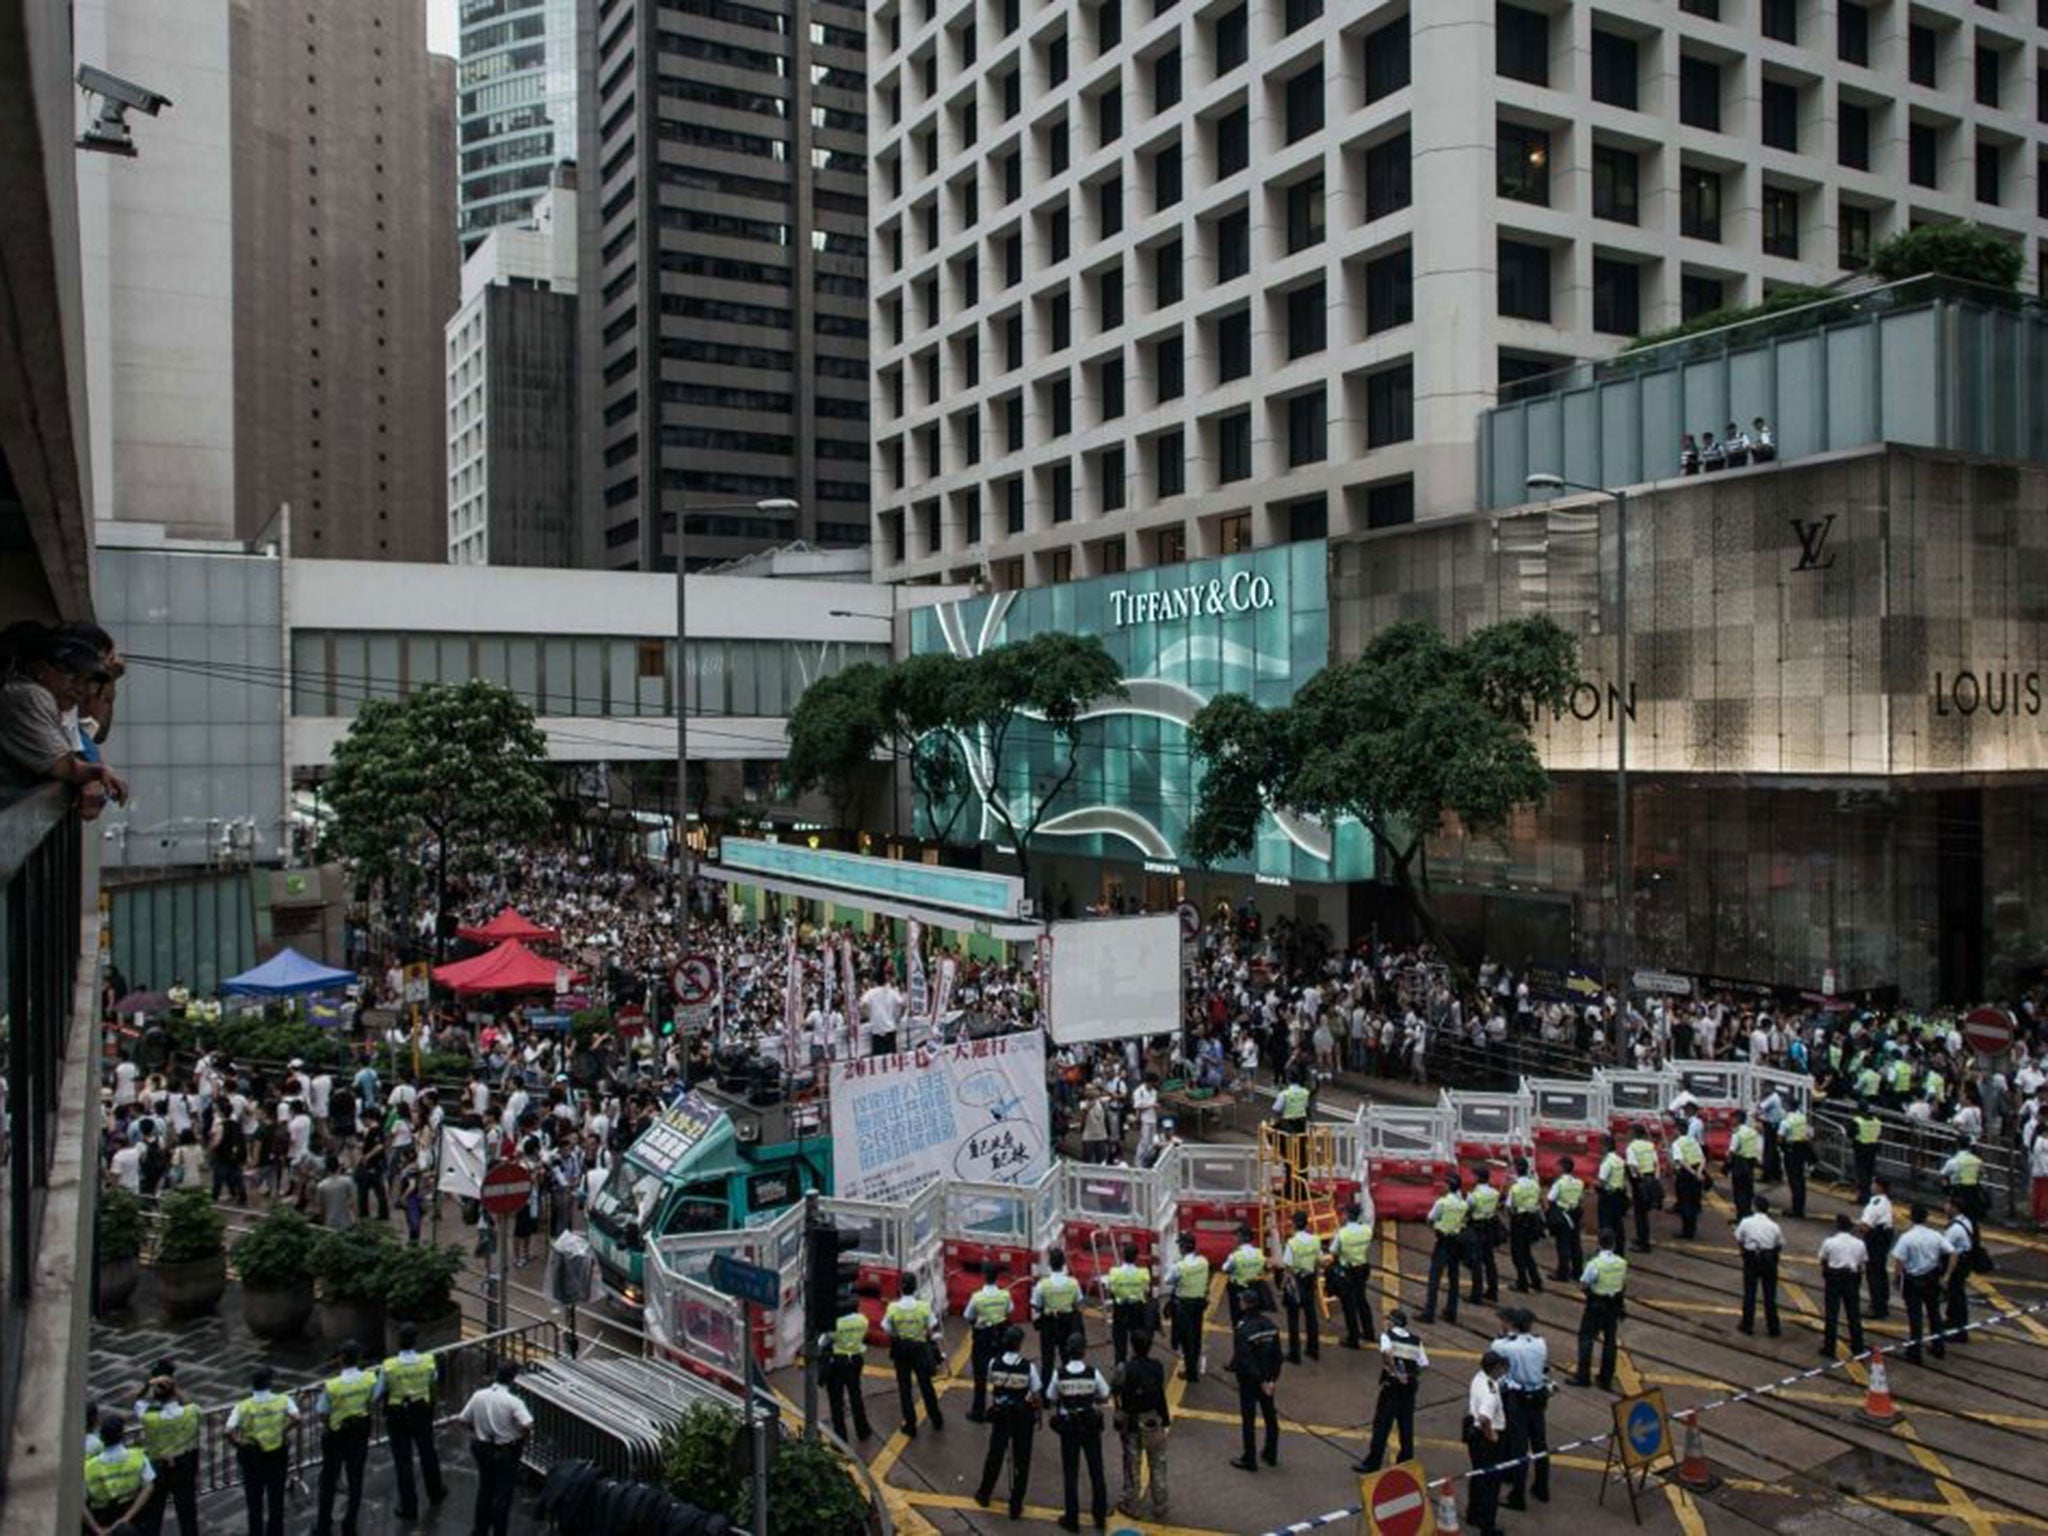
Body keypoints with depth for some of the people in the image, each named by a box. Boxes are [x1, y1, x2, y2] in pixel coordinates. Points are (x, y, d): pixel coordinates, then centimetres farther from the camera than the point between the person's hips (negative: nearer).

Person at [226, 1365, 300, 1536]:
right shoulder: (282, 1400, -12)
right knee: (276, 1501, 16)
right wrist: (282, 1431, -11)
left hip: (251, 1458, -1)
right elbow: (296, 1417, -26)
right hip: (277, 1456, 1)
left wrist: (239, 1442, -6)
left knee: (254, 1502, 16)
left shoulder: (243, 1406, -13)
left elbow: (229, 1431, -23)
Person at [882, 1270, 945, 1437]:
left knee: (904, 1387, 12)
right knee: (926, 1385, 17)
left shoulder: (893, 1308, -18)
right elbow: (932, 1329, -9)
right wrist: (935, 1347, 6)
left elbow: (888, 1331, -10)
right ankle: (936, 1420, 31)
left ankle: (910, 1425, 18)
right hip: (920, 1348, 1)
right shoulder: (924, 1306, -17)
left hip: (900, 1349, -1)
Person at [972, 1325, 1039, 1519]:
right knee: (1021, 1460, 12)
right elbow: (1035, 1394, -12)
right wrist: (1036, 1414, 4)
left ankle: (984, 1494, 40)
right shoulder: (1028, 1367, -20)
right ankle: (1016, 1506, 19)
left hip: (1000, 1414, 2)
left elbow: (992, 1386, 1)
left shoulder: (994, 1364, -15)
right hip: (1023, 1416, -2)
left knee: (995, 1454, 22)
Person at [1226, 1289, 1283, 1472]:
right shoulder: (1270, 1324, -5)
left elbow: (1244, 1359, -24)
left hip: (1249, 1379, -6)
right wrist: (1273, 1378, 0)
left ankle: (1249, 1460, 16)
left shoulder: (1243, 1328, -24)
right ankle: (1271, 1455, 33)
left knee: (1248, 1419, 7)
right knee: (1270, 1414, 19)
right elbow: (1277, 1354, -2)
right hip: (1267, 1377, 6)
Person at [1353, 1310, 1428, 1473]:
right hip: (1410, 1385, 5)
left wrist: (1395, 1372, -20)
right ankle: (1406, 1458, 19)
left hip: (1392, 1384, -4)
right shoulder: (1416, 1341, 8)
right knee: (1406, 1424, 15)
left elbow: (1386, 1352, -26)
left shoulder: (1388, 1336, -5)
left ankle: (1372, 1463, 3)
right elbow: (1425, 1365, 2)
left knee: (1382, 1424, 0)